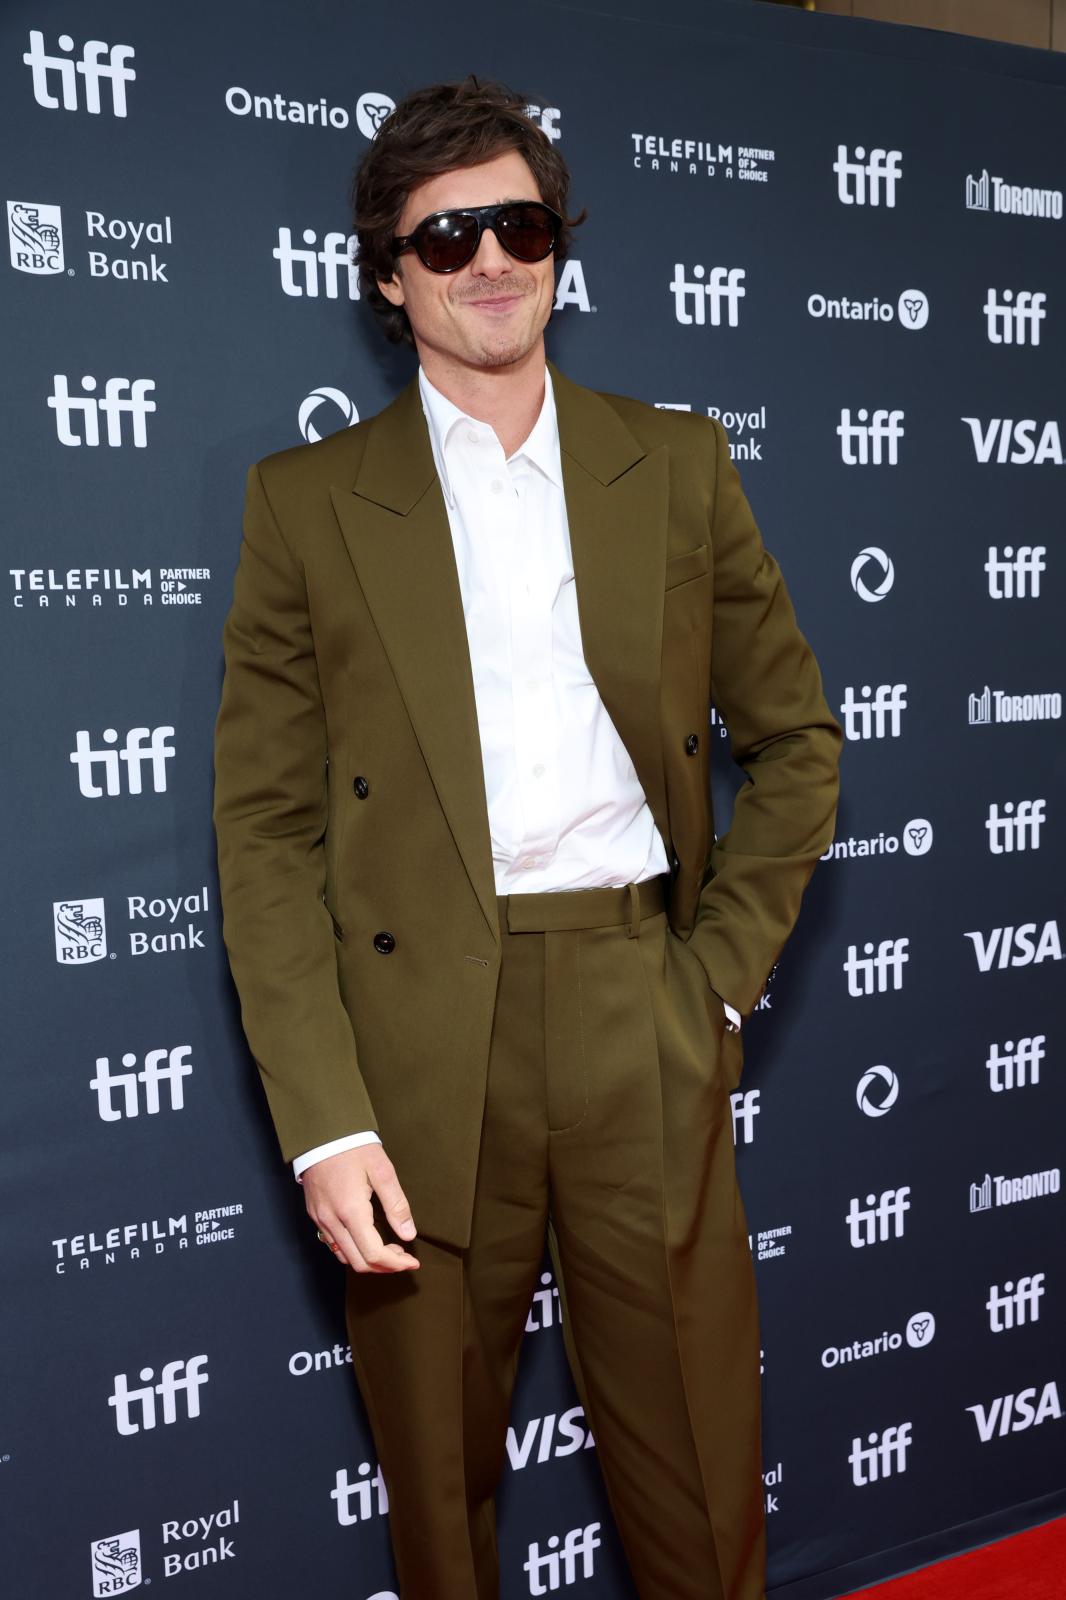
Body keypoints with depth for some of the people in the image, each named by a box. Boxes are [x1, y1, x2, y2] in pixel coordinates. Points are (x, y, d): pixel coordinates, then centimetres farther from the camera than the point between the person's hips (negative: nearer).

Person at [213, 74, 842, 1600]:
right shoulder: (307, 501, 2)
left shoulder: (678, 466, 9)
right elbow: (265, 828, -2)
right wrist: (324, 1119, -10)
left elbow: (795, 737, 12)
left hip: (644, 1029, 2)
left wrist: (723, 970, 1)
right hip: (416, 1049, -1)